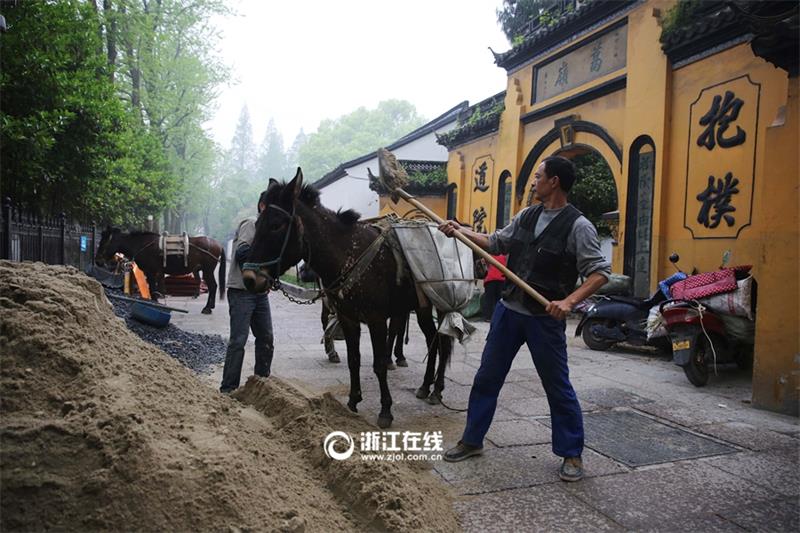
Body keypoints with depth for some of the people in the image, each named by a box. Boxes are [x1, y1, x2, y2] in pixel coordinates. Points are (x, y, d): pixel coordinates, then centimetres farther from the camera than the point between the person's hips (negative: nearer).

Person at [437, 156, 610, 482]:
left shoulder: (578, 226, -11)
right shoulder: (526, 216, 7)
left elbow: (600, 272, -13)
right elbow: (495, 243, 17)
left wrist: (569, 301, -26)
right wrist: (460, 231, 11)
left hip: (545, 319, -6)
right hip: (508, 309, 6)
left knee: (558, 387, 6)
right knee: (487, 378, 12)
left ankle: (572, 454, 24)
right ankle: (472, 440, 28)